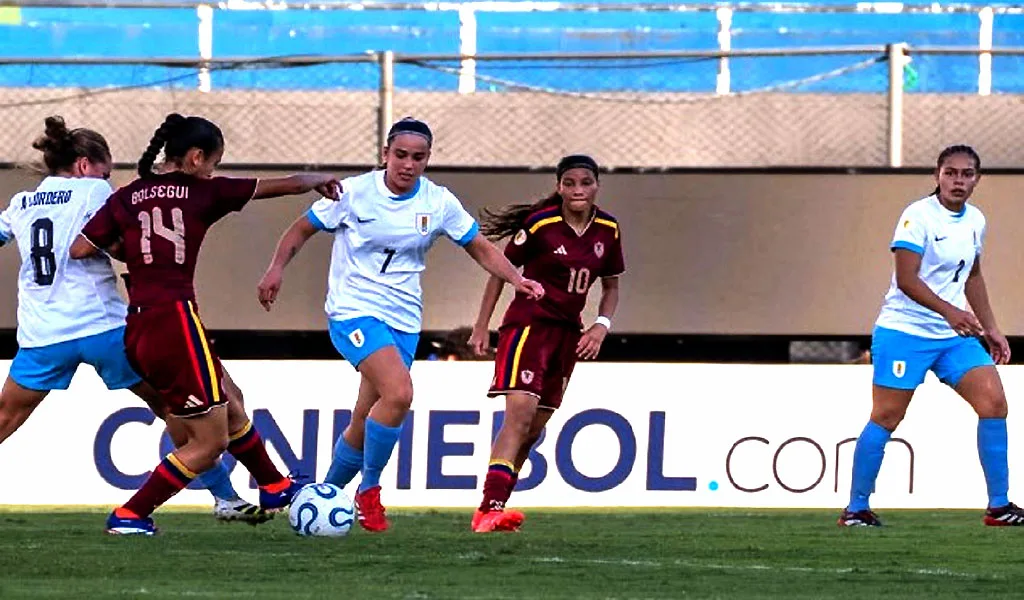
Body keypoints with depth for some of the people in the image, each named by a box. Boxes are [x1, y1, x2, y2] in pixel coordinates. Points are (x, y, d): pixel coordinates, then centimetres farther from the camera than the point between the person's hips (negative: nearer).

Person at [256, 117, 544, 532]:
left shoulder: (439, 203, 2)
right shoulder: (353, 193, -6)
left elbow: (480, 248, 11)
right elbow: (303, 229, 4)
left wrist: (516, 279, -6)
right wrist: (277, 267, -12)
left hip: (404, 321, 4)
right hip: (353, 311, -4)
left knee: (365, 424, 6)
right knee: (399, 393, -26)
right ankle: (369, 490, -10)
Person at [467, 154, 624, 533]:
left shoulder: (608, 230, 4)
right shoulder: (540, 223, -11)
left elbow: (611, 286, 17)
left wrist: (601, 325, 0)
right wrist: (482, 326, -2)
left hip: (569, 332, 6)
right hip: (529, 324, -6)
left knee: (534, 430, 6)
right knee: (520, 413, -23)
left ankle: (488, 512, 13)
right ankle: (491, 507, -32)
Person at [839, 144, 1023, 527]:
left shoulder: (975, 220, 9)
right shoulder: (918, 216, -13)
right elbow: (906, 279, -21)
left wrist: (990, 329, 20)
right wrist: (949, 311, -32)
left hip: (956, 333, 6)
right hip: (905, 331, -6)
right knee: (886, 418, -5)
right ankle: (856, 508, 6)